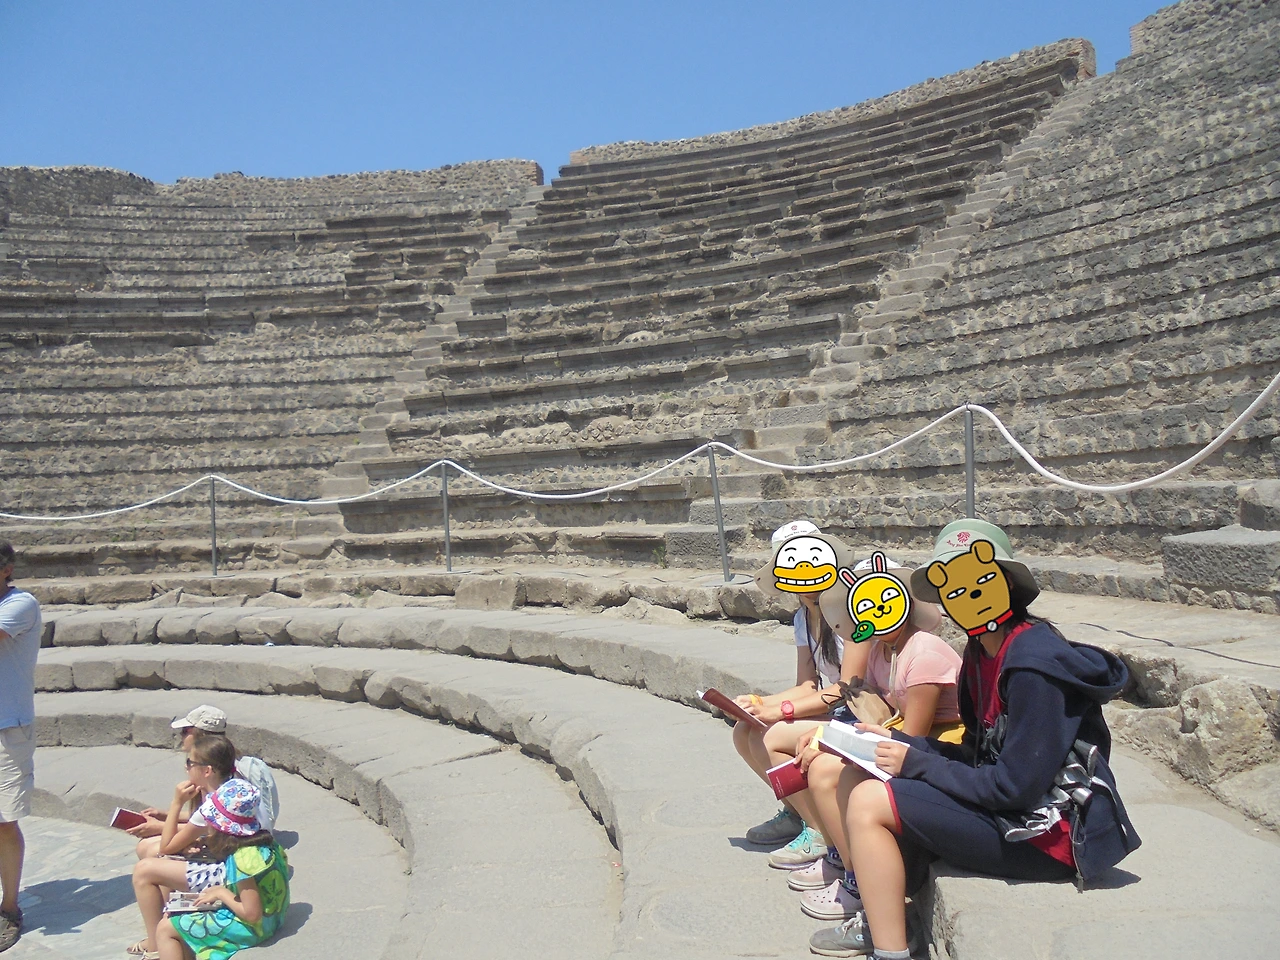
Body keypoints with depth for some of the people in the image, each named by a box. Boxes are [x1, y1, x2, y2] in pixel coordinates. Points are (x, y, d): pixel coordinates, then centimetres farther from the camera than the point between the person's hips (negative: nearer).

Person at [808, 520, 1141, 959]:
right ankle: (880, 920, 18)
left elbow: (1014, 787, -23)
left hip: (1049, 837, -10)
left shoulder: (1034, 667, -21)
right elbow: (980, 757, 11)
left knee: (869, 802, -14)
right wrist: (899, 742, 1)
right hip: (1021, 814, 10)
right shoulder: (983, 654, 6)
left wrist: (916, 763, -15)